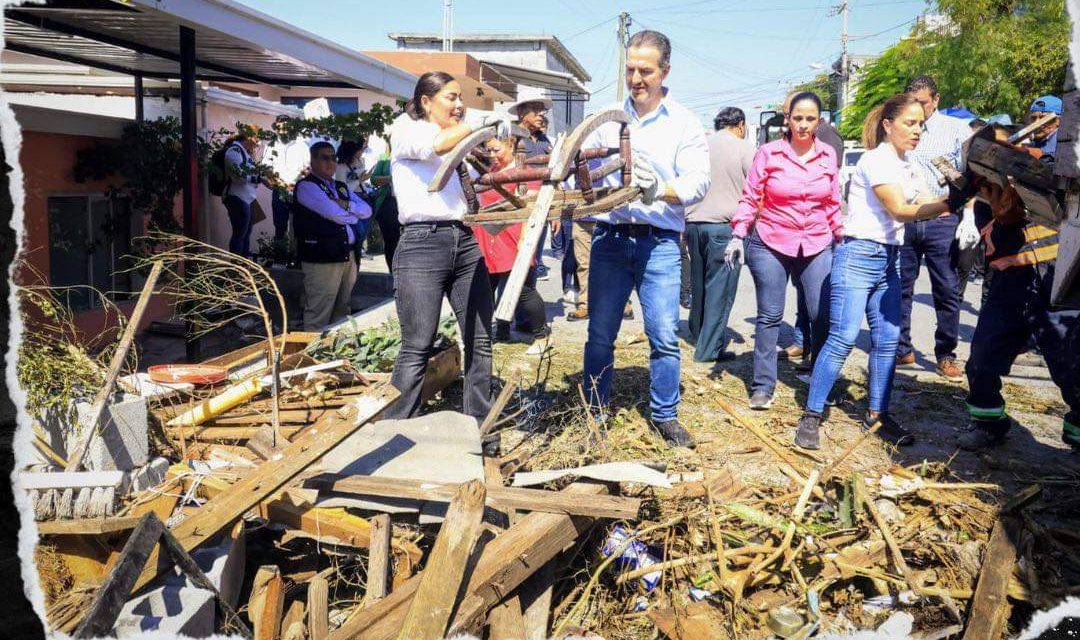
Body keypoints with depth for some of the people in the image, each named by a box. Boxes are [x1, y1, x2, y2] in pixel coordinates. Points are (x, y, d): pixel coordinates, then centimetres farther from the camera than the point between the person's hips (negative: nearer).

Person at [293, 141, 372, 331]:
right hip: (322, 258, -8)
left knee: (342, 312, 13)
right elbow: (335, 214, -15)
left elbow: (367, 210, 11)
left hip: (348, 256, 8)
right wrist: (354, 215, 4)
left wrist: (346, 205, -6)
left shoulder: (341, 187, 22)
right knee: (318, 317, -7)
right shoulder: (306, 186, -3)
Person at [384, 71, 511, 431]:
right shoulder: (405, 129, 5)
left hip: (465, 243, 7)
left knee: (480, 342, 5)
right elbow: (436, 146, -17)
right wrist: (482, 122, -17)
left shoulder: (460, 141, 24)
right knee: (417, 349, -8)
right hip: (422, 243, -6)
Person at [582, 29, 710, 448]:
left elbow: (699, 180, -8)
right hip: (610, 237, 2)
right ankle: (596, 410, 21)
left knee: (664, 335, 0)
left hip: (659, 243, -2)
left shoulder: (684, 123, 3)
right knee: (600, 333, 6)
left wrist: (661, 190, -26)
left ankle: (664, 415, 17)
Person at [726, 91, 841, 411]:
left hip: (817, 248, 3)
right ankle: (762, 386, 12)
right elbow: (750, 198, -2)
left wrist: (842, 237, 13)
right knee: (769, 316, 2)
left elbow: (833, 204, 13)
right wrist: (738, 235, -10)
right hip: (770, 245, -2)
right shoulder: (768, 153, -4)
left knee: (823, 315, -3)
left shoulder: (828, 155, 6)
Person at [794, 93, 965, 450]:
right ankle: (810, 417, -7)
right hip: (859, 256, -9)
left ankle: (878, 415, 15)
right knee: (842, 338, -12)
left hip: (889, 259, 9)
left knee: (888, 339, 6)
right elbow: (900, 209, -19)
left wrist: (956, 200, -9)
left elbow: (924, 206, 7)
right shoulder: (876, 160, -11)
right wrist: (950, 205, -25)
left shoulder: (908, 165, 16)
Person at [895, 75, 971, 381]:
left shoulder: (957, 129, 4)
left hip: (942, 222, -2)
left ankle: (946, 355, 13)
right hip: (902, 220, 2)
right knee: (899, 288, 7)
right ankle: (902, 350, 20)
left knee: (948, 292, 2)